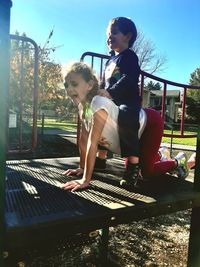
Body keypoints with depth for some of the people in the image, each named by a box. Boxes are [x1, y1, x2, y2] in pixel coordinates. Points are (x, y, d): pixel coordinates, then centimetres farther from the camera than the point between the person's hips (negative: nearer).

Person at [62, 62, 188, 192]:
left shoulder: (98, 103, -36)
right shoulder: (82, 104, -10)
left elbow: (92, 144, -38)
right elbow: (84, 138, -6)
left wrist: (86, 180, -34)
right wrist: (82, 167, -3)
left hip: (150, 123, -8)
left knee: (146, 171, -6)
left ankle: (178, 162, 21)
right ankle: (158, 155, 45)